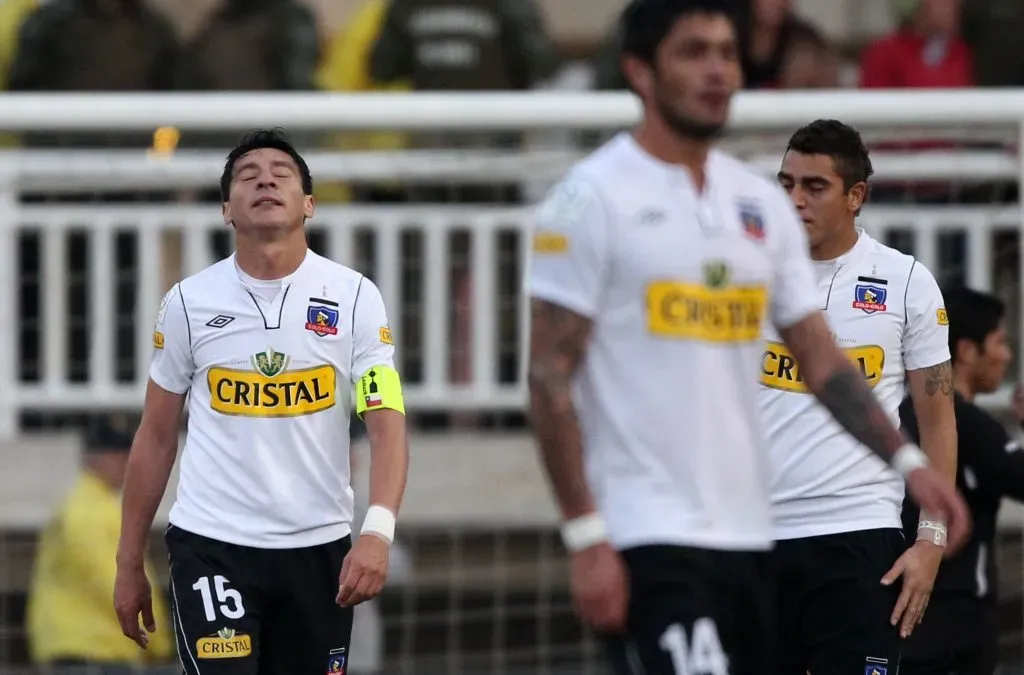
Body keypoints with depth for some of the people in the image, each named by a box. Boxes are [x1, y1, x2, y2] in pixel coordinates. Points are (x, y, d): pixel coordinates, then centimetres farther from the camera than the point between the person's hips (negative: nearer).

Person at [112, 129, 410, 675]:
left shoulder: (354, 297, -2)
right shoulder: (189, 303, 1)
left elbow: (387, 426, -9)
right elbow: (156, 438, 9)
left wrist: (378, 532, -26)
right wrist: (128, 564, 8)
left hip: (319, 547, 1)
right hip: (210, 545, -1)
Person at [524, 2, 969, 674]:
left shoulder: (762, 203, 13)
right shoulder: (593, 198, -6)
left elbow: (820, 358, 14)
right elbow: (550, 379, -9)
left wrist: (908, 460, -1)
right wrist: (585, 537, -15)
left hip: (748, 536, 7)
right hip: (649, 538, -7)